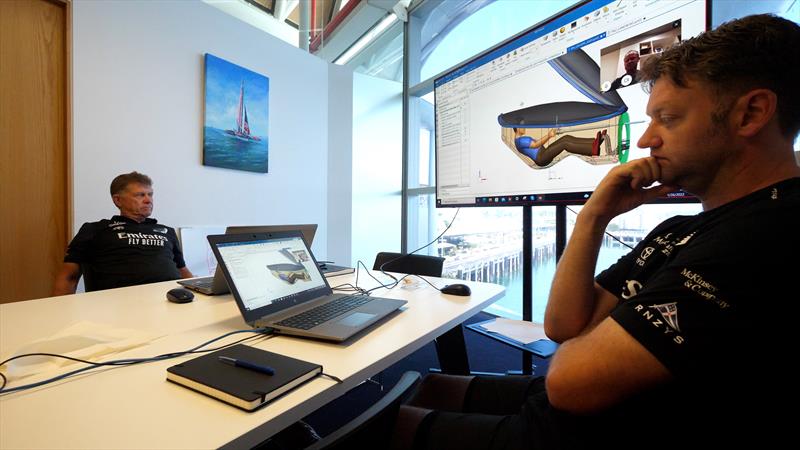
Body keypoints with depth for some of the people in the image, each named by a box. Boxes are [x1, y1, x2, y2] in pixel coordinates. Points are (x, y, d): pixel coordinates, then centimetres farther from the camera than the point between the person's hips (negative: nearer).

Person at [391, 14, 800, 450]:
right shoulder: (680, 231, 5)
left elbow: (570, 379, -29)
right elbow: (563, 325, -1)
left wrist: (578, 342, -5)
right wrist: (594, 216, -10)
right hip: (565, 409, 8)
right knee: (431, 388, 20)